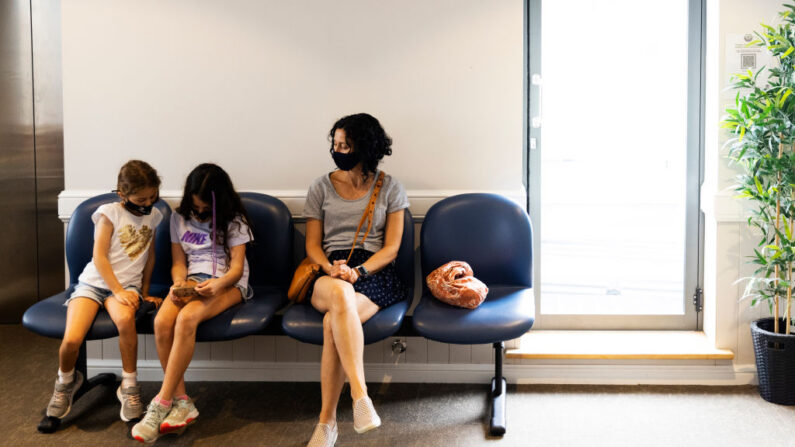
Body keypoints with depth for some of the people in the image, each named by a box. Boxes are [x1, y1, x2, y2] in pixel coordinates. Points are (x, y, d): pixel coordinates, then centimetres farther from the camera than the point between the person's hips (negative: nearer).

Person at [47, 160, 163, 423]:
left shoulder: (153, 215, 10)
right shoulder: (110, 213, -4)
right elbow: (99, 257, -8)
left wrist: (144, 291, 18)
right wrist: (118, 291, -16)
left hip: (127, 284, 2)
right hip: (94, 282, -2)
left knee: (125, 319, -36)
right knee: (71, 340, -23)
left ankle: (129, 386, -18)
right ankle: (66, 381, 12)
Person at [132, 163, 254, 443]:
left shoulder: (234, 221, 1)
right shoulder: (180, 218, 14)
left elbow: (237, 268, -4)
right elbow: (179, 262, 14)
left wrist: (217, 284, -26)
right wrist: (178, 284, -10)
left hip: (227, 284, -4)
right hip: (191, 281, 4)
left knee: (187, 318, -35)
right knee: (162, 321, -30)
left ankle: (161, 404, -30)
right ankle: (181, 402, -23)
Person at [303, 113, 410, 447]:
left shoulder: (390, 188, 10)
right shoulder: (321, 188, 15)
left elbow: (391, 248, 3)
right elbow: (312, 245, 11)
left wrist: (357, 271, -15)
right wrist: (331, 268, -12)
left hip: (374, 274, -1)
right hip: (328, 275, 1)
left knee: (334, 322, -35)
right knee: (339, 294, -41)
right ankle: (360, 396, -47)